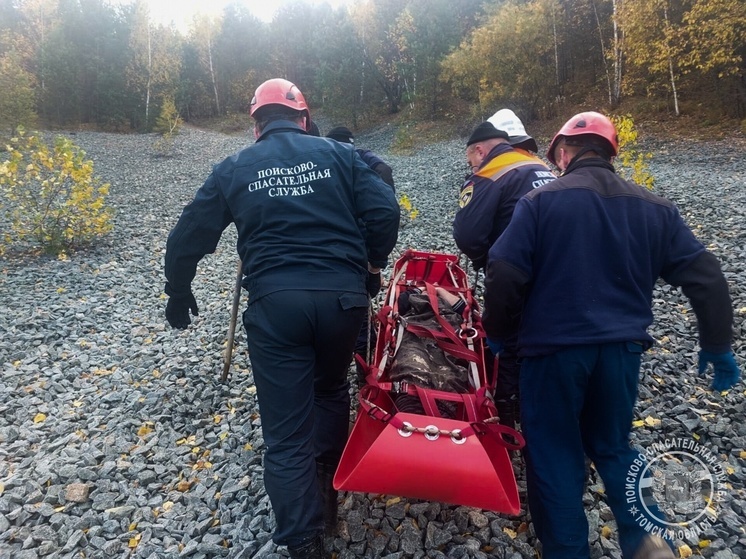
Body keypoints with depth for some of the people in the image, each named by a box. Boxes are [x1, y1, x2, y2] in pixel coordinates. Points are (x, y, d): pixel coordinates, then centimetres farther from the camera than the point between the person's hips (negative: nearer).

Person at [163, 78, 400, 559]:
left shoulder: (234, 169, 11)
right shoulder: (337, 154, 10)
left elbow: (189, 235, 12)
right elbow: (385, 209, 1)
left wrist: (179, 293, 27)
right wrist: (373, 265, 16)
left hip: (274, 302, -1)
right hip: (342, 296, 2)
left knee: (286, 430, 6)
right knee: (330, 388, 27)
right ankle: (326, 492, 37)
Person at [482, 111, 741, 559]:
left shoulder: (541, 201, -7)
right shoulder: (654, 208, 7)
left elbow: (505, 275, -13)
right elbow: (706, 278, 7)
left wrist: (498, 334, 2)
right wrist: (717, 348, 15)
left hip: (554, 347, -4)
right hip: (622, 348, 5)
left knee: (553, 452, 12)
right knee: (612, 443, 24)